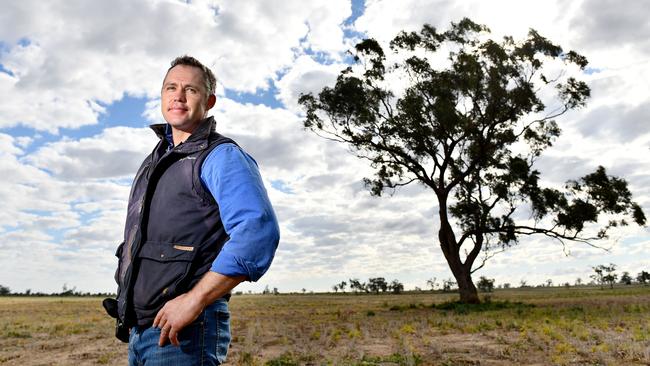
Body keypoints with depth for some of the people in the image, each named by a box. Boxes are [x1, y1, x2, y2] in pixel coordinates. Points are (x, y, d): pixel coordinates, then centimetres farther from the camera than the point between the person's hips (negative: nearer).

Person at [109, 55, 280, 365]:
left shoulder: (221, 156, -9)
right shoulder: (156, 160, 17)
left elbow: (259, 231, -25)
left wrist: (195, 299, -26)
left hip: (185, 331, -8)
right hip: (139, 329, 8)